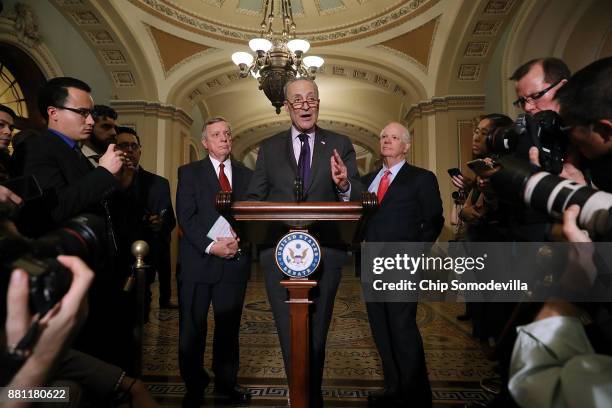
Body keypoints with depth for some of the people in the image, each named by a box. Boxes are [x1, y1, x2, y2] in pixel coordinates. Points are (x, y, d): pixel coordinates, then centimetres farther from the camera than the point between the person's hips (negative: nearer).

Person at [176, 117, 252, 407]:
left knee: (229, 326, 11)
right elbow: (186, 216, -6)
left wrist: (239, 241, -10)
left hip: (235, 260, 2)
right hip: (198, 260, -2)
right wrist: (211, 246, -16)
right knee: (192, 327, 6)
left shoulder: (246, 175, 13)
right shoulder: (190, 172, 5)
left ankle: (226, 383, 27)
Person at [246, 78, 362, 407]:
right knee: (290, 335, 8)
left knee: (316, 335, 17)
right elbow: (253, 198, 6)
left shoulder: (340, 145, 3)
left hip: (325, 255, 0)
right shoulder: (269, 148, 6)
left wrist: (344, 186, -26)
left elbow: (358, 200, -4)